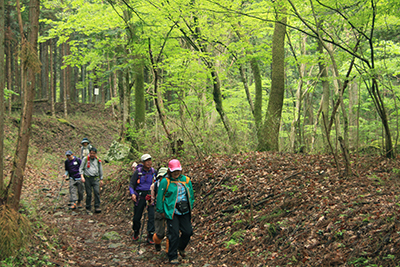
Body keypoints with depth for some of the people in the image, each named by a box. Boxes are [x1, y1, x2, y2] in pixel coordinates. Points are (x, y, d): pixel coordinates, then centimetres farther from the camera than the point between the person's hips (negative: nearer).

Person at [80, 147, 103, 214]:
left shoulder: (98, 160, 9)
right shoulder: (85, 159, 3)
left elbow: (100, 170, 18)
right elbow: (81, 168, 7)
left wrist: (101, 179, 18)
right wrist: (82, 176, -7)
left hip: (95, 178, 1)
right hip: (87, 178, -1)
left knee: (97, 192, -13)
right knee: (89, 194, -2)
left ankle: (97, 207, -12)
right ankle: (88, 208, 8)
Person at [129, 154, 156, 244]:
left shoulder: (153, 171, 2)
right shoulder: (138, 172, -6)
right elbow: (131, 184, -6)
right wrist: (132, 194, -22)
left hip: (150, 195, 2)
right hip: (140, 195, -1)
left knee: (152, 215, -9)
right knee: (137, 217, 6)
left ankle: (150, 236, 0)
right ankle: (136, 234, 31)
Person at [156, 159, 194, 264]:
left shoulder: (186, 180, 8)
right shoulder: (165, 181, -6)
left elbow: (191, 195, 19)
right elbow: (160, 197, -1)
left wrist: (190, 207, 17)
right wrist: (161, 211, 0)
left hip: (185, 212, 5)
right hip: (172, 212, -4)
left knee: (188, 232, 3)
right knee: (174, 234, -7)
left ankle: (181, 248, 33)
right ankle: (172, 257, 6)